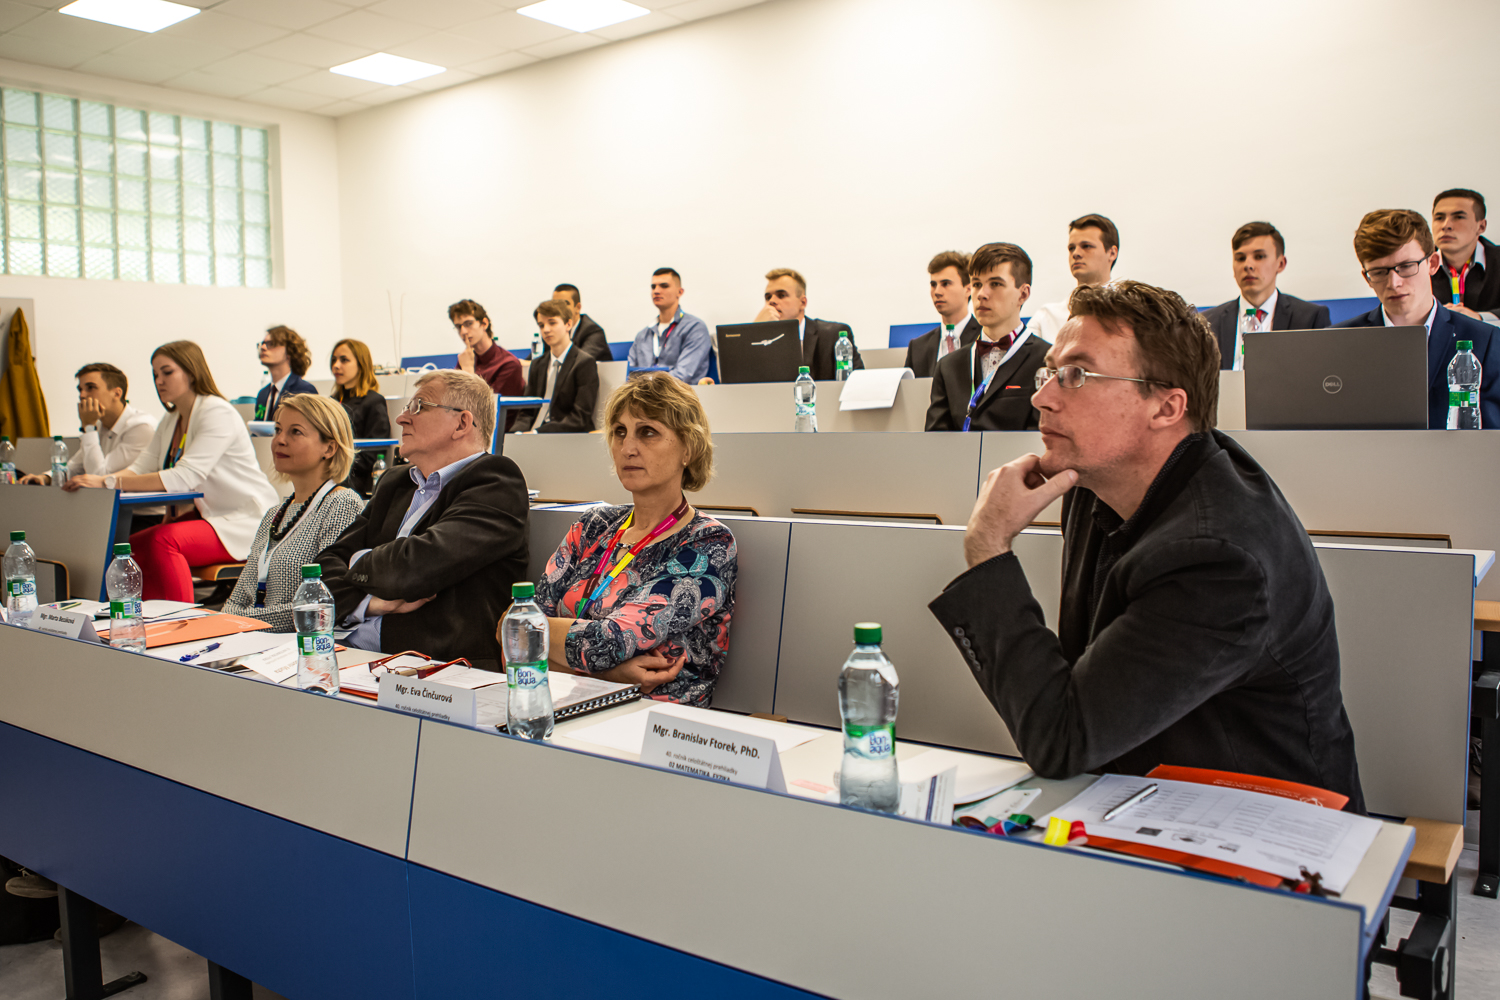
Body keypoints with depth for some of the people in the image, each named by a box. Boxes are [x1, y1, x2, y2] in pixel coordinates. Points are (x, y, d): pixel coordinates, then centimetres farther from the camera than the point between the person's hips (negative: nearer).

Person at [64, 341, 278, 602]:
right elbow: (141, 467, 5)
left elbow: (186, 477, -28)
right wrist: (98, 482, -16)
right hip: (205, 514, 9)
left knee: (163, 540, -29)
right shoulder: (170, 421, 13)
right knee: (129, 547, -7)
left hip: (245, 522, -9)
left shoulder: (217, 413, -17)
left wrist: (109, 482, -31)